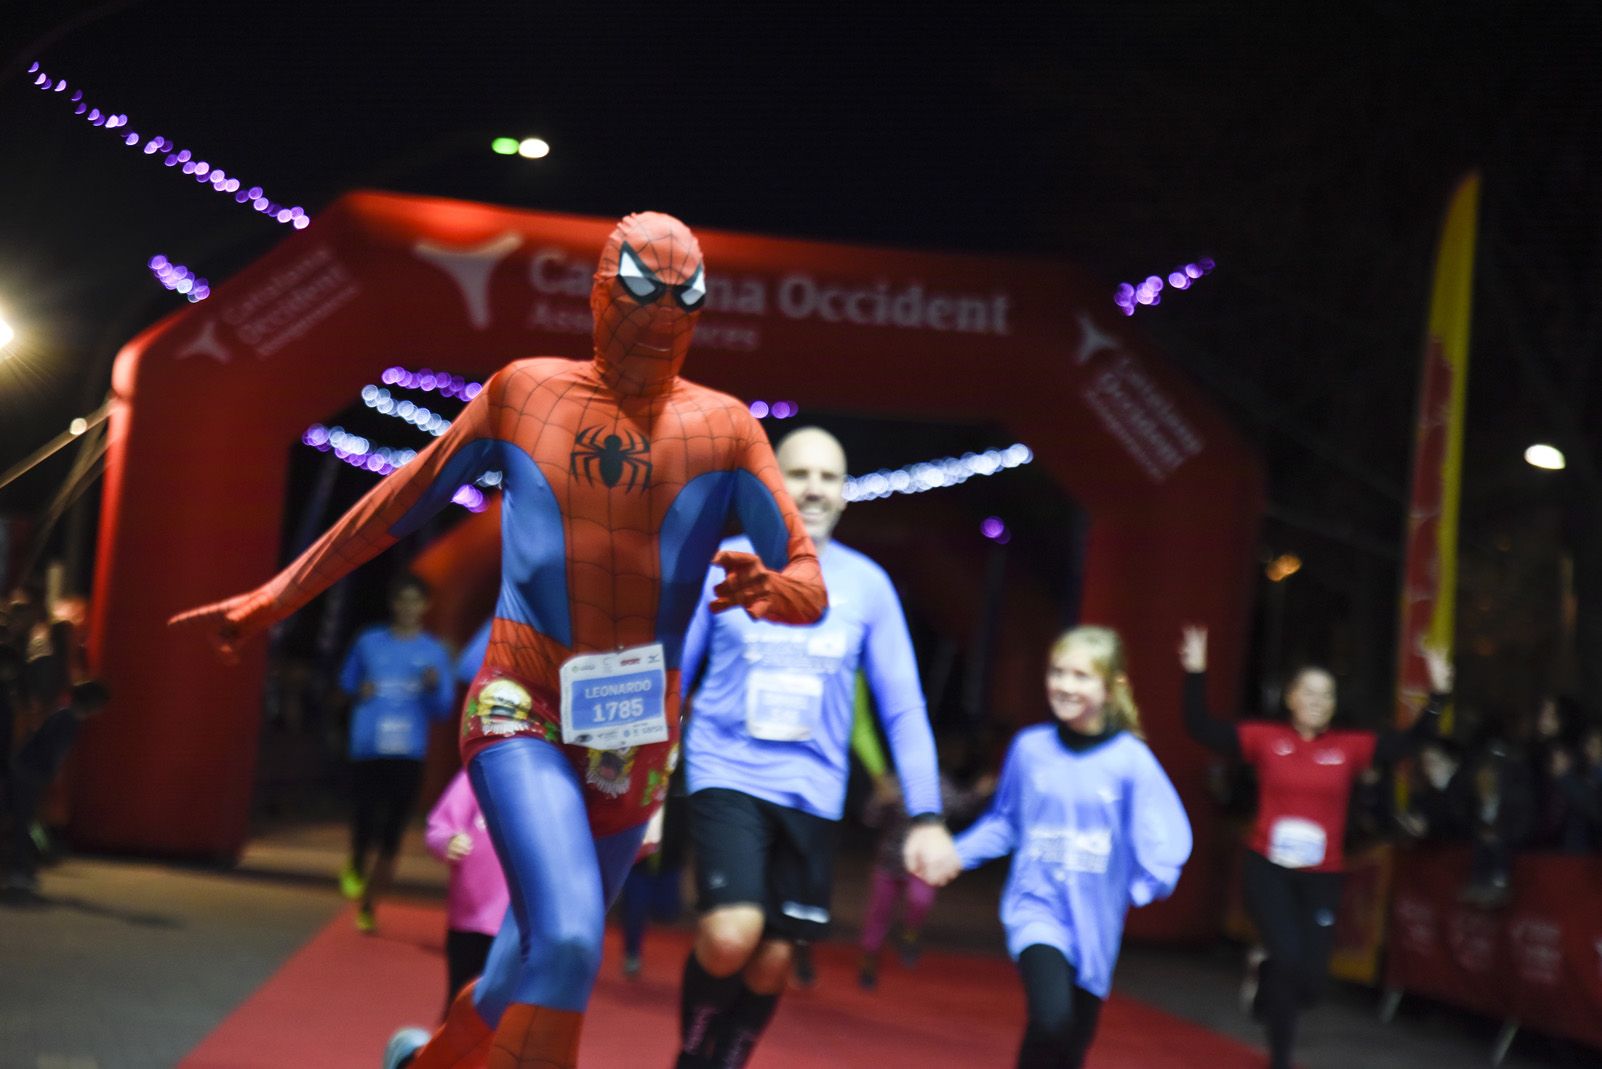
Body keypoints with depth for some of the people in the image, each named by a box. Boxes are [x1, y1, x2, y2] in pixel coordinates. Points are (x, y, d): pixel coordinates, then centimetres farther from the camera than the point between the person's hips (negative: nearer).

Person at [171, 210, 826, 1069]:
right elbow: (395, 509, 14)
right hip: (521, 713, -3)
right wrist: (271, 602, 17)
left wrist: (774, 590, -25)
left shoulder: (724, 426, 5)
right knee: (567, 943, -28)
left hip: (637, 744, 3)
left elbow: (811, 583, 0)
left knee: (532, 975, 14)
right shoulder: (522, 391, 5)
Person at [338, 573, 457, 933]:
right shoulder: (369, 642, 10)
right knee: (366, 819, -10)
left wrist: (434, 687, -14)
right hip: (368, 749, 0)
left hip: (409, 753, 0)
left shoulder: (435, 652, 8)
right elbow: (347, 679, 23)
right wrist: (359, 691, 1)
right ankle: (356, 867, 24)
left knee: (392, 834, -3)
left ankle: (369, 905, 10)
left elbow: (443, 709, 7)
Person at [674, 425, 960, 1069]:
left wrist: (926, 816, -1)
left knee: (772, 962, 4)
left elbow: (903, 707, 6)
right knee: (730, 936, -20)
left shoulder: (867, 585, 5)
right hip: (727, 775, -2)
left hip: (813, 791, 3)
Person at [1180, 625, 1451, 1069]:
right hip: (1267, 868, -2)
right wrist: (1195, 673, -14)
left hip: (1321, 877, 2)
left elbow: (1410, 741, 0)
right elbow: (1201, 729, -4)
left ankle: (1266, 975, 40)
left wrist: (1438, 694, -12)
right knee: (1289, 958, -16)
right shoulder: (1265, 738, -2)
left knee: (1311, 978, 2)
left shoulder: (1350, 747, 1)